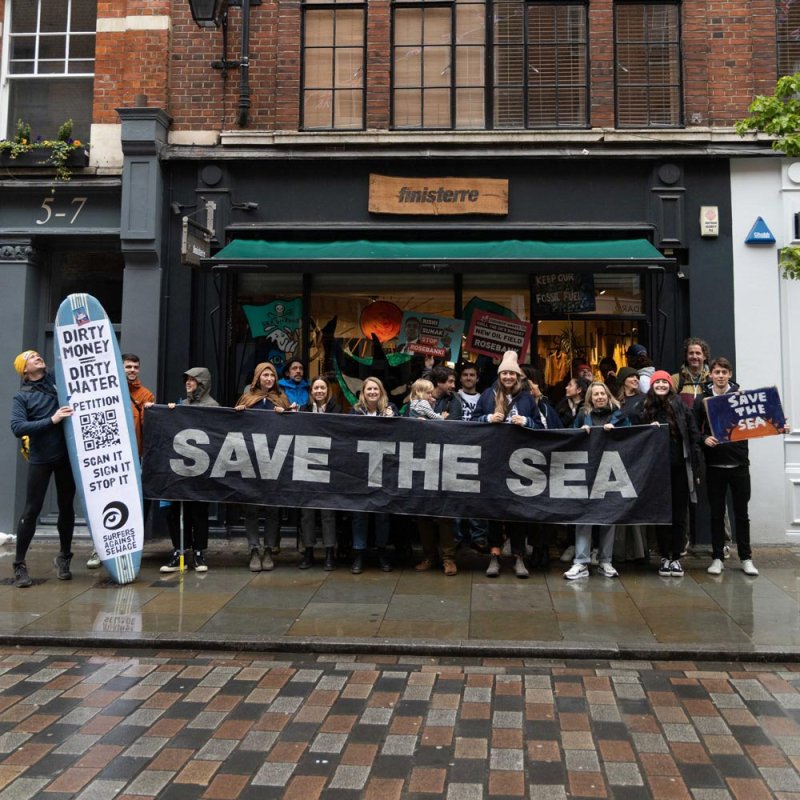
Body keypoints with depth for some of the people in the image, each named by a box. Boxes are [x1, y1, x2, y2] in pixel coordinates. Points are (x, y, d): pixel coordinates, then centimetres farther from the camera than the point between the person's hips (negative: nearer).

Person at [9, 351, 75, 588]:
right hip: (40, 459, -2)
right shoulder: (21, 396, 1)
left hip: (66, 455, 3)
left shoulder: (59, 380, 8)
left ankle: (64, 558, 26)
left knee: (66, 507, 10)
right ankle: (19, 564, 11)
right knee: (31, 510, -1)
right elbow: (18, 427, -13)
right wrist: (51, 420, -20)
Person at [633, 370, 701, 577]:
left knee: (679, 514, 5)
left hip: (679, 469, -1)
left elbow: (693, 438, -1)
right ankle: (665, 557, 17)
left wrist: (695, 469, -5)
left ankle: (676, 557, 14)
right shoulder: (643, 409, 4)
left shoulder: (681, 408, 1)